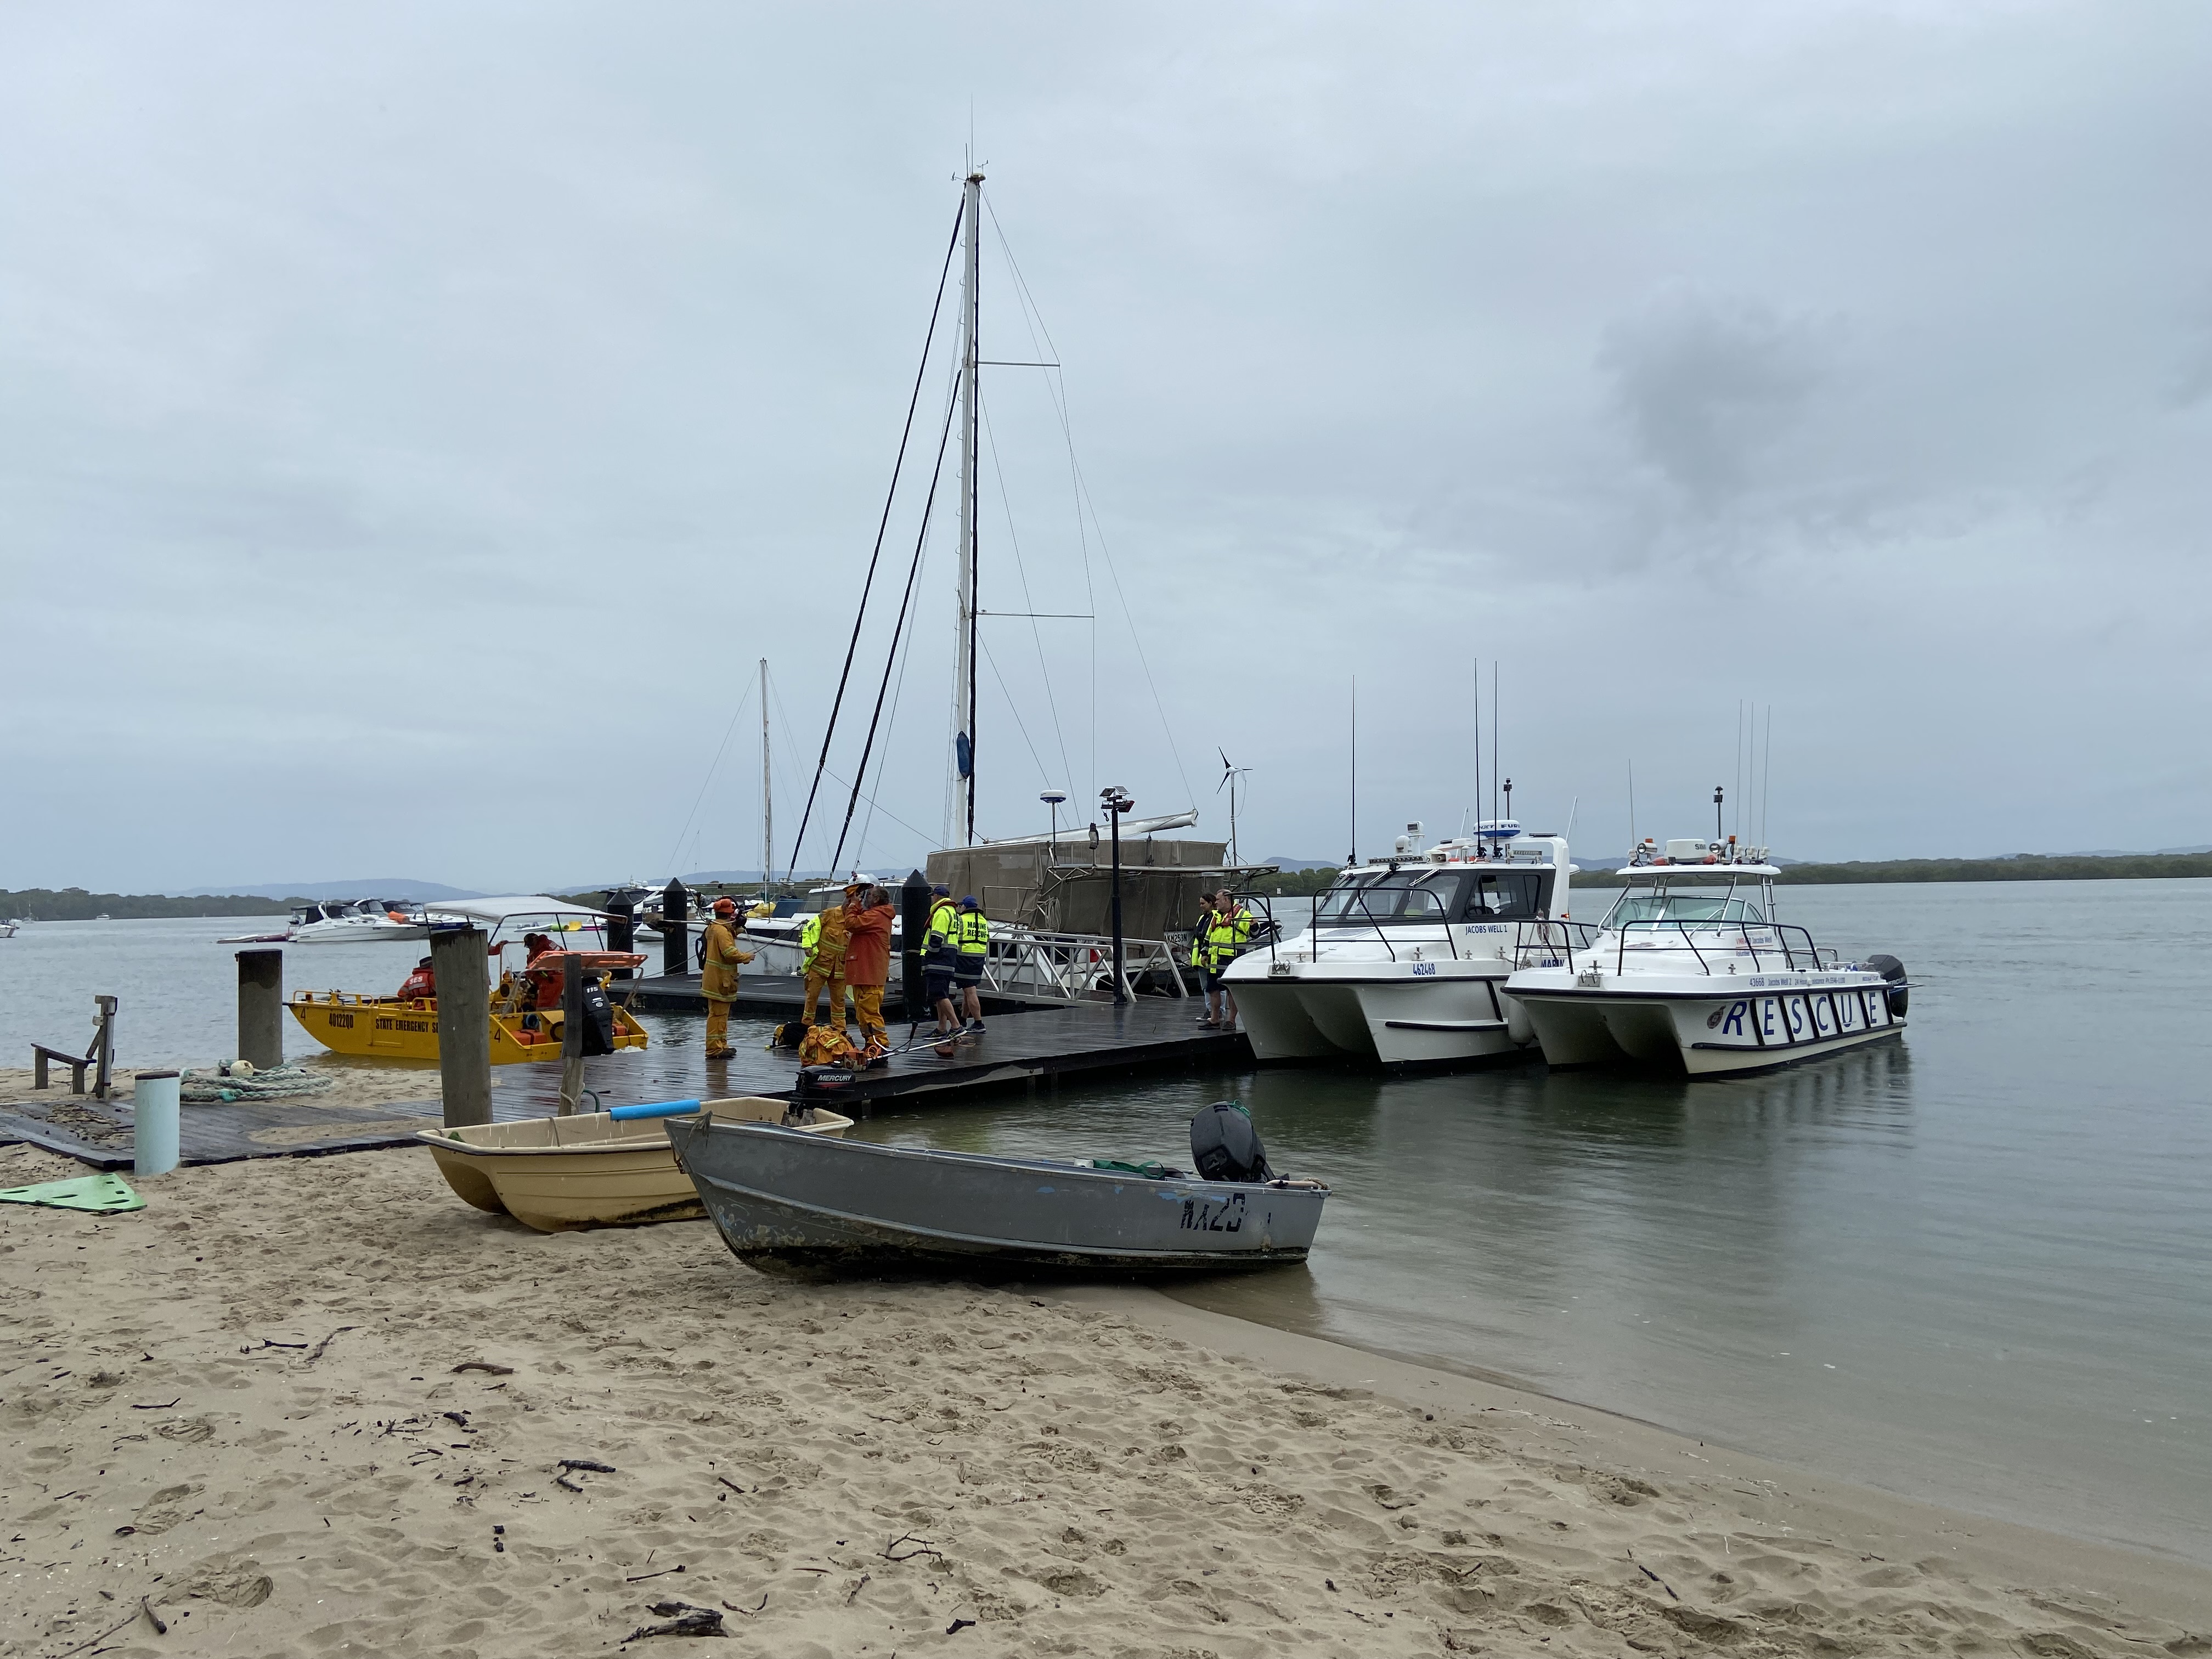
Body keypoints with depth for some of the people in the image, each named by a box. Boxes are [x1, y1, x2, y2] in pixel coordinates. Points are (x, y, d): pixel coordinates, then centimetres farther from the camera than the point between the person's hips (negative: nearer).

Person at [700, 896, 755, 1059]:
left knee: (721, 1014, 17)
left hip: (714, 978, 11)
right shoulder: (722, 930, -19)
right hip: (720, 979, -11)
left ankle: (721, 1045, 25)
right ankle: (714, 1050, -5)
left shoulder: (712, 928, 13)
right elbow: (730, 953, -26)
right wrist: (747, 957, -11)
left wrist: (735, 930, 7)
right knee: (718, 1014, -7)